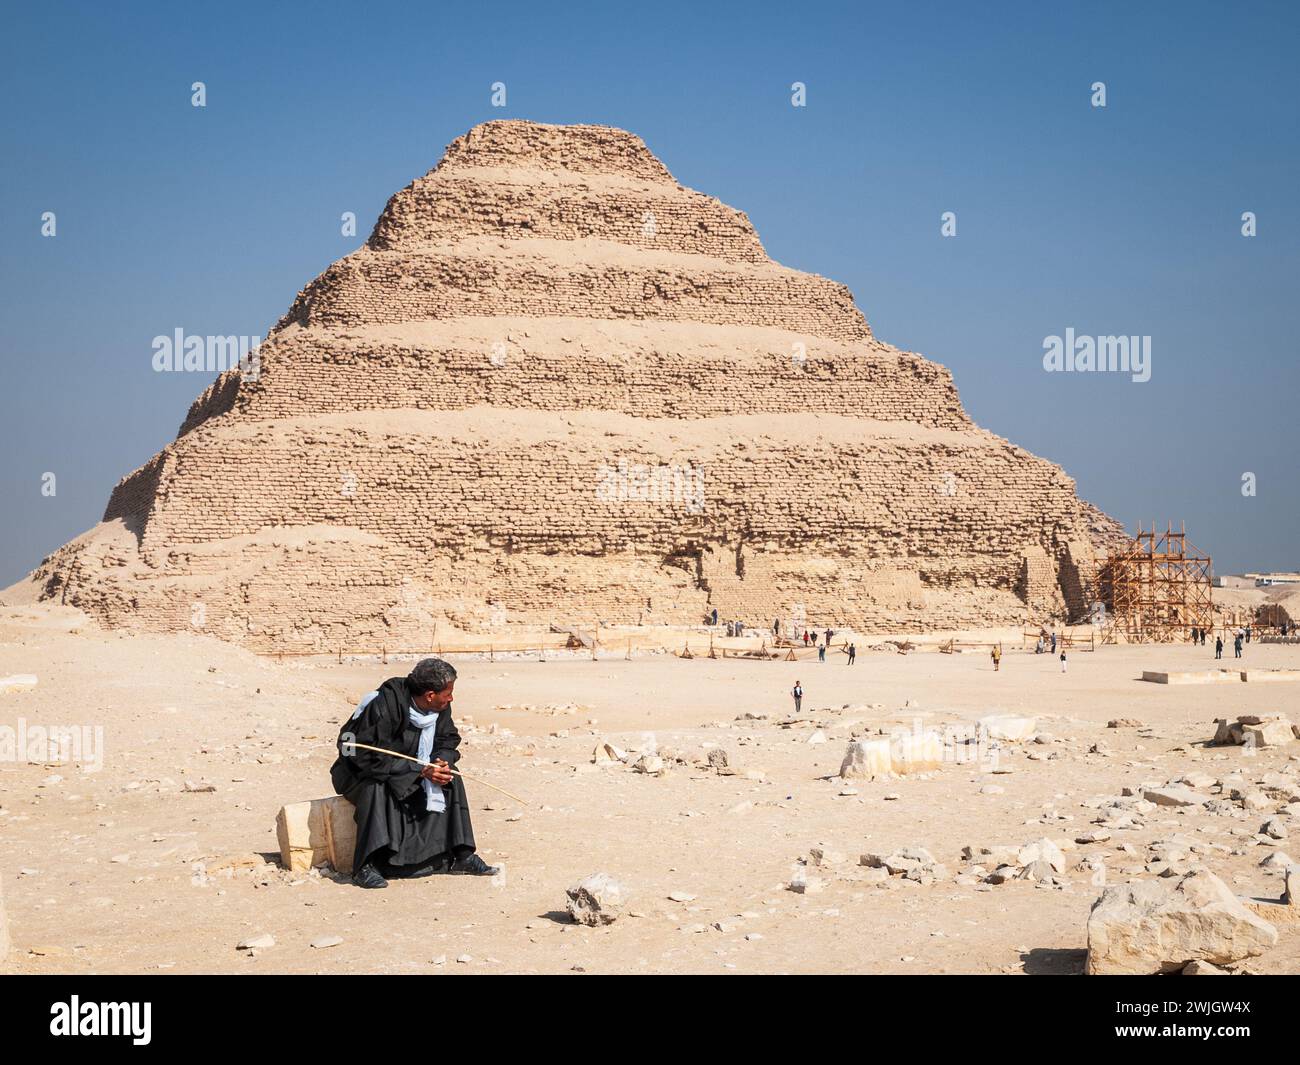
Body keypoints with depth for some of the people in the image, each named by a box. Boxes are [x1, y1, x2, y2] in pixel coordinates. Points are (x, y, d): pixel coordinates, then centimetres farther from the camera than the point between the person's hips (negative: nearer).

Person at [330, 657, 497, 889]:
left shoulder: (440, 708, -8)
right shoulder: (384, 705, -31)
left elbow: (448, 742, 3)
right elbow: (370, 757, -32)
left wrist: (441, 761, -22)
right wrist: (421, 770, -34)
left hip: (409, 769, 6)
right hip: (360, 772, -6)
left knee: (451, 779, -12)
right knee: (377, 788, -37)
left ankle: (460, 855, -9)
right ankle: (366, 867, -34)